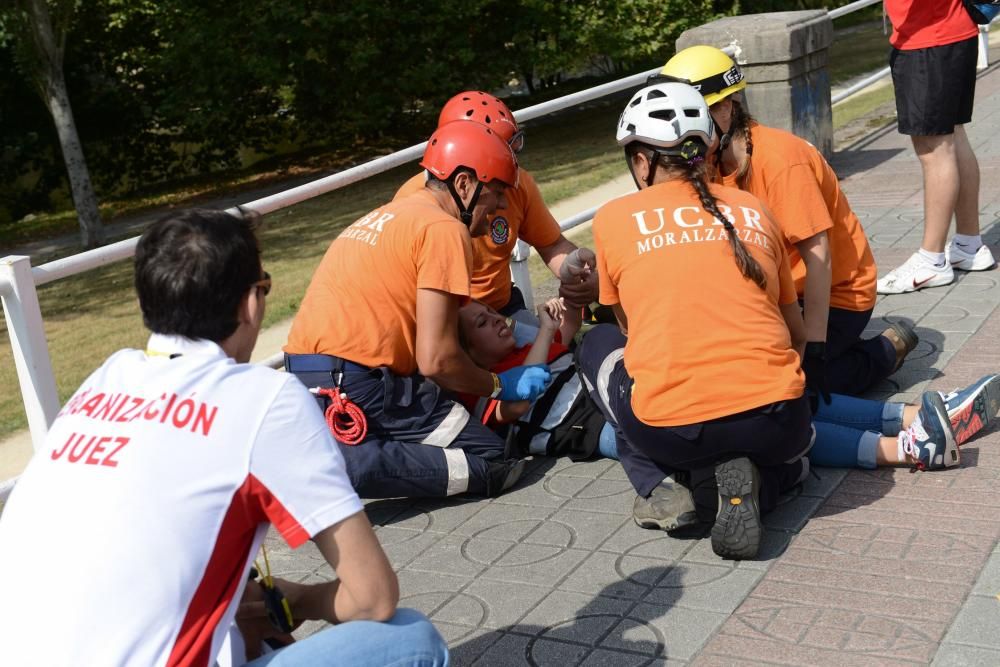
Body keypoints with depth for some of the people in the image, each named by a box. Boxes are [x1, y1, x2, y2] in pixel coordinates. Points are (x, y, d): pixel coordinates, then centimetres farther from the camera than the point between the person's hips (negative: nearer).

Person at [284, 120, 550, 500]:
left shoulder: (390, 214, 21)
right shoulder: (444, 228, -8)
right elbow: (435, 359, -13)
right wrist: (500, 386, 4)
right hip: (356, 385, -9)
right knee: (494, 464, -3)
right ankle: (346, 468, -16)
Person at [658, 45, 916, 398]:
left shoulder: (780, 159, -25)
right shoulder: (715, 161, -3)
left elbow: (818, 256, -26)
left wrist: (813, 347, -29)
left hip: (835, 293, -7)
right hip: (779, 291, 7)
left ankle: (886, 350, 4)